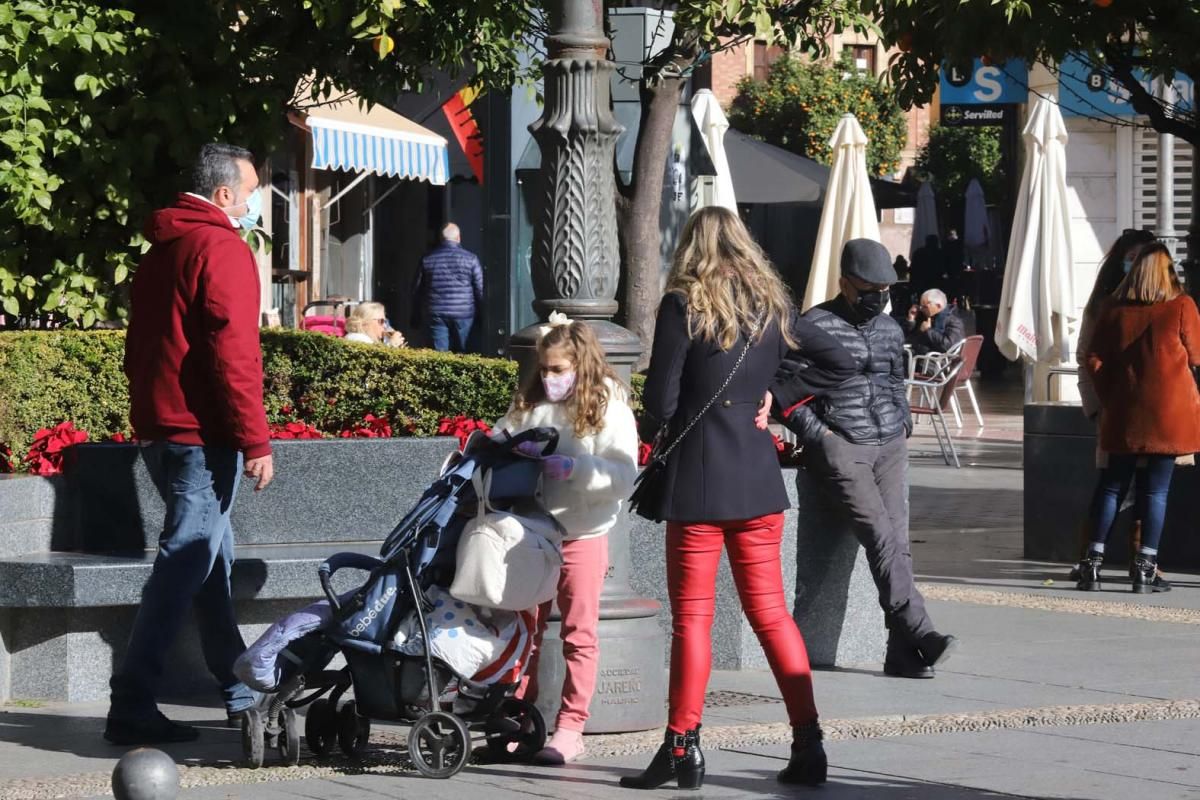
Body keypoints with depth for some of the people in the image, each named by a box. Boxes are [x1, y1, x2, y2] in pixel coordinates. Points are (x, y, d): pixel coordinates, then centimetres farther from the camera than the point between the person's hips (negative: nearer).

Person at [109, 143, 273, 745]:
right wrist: (255, 440, -19)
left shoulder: (163, 248, 17)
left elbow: (138, 348, 22)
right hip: (202, 432, -10)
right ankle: (132, 706, -15)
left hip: (159, 426, 10)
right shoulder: (222, 249, -12)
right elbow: (233, 352, -19)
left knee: (209, 555, 17)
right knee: (185, 561, -10)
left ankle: (240, 689, 26)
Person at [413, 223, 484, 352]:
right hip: (463, 313, -1)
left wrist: (416, 318, 18)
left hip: (436, 315, 1)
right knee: (460, 353, 8)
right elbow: (480, 288, -2)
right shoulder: (470, 259, -2)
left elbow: (417, 290, 10)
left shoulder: (427, 259, 5)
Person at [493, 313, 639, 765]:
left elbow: (624, 477, -17)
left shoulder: (609, 410, -8)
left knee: (579, 633, 1)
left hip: (581, 534, -4)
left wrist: (572, 468, -27)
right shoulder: (529, 406, 5)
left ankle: (570, 728, 5)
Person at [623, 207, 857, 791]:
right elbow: (838, 364, 14)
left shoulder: (683, 305, -8)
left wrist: (647, 427, 11)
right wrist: (776, 398, 11)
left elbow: (660, 402, -10)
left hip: (697, 479, -5)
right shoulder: (772, 304, 7)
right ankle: (807, 745, 7)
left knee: (691, 617, 1)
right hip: (758, 477, 5)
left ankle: (683, 747, 1)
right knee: (771, 613, 10)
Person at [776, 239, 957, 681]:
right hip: (839, 446, -6)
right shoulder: (815, 326, -3)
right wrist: (819, 435, -10)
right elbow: (786, 393, -3)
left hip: (889, 445, 6)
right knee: (880, 536, -19)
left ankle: (902, 652, -8)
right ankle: (920, 632, -27)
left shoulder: (890, 329, 17)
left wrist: (903, 425, 16)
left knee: (897, 540, -6)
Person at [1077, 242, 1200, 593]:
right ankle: (1146, 568, -1)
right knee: (1156, 490, 0)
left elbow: (1094, 360, 4)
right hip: (1169, 413, -3)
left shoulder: (1113, 308, 2)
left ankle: (1093, 562, 5)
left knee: (1112, 485, 11)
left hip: (1124, 412, 3)